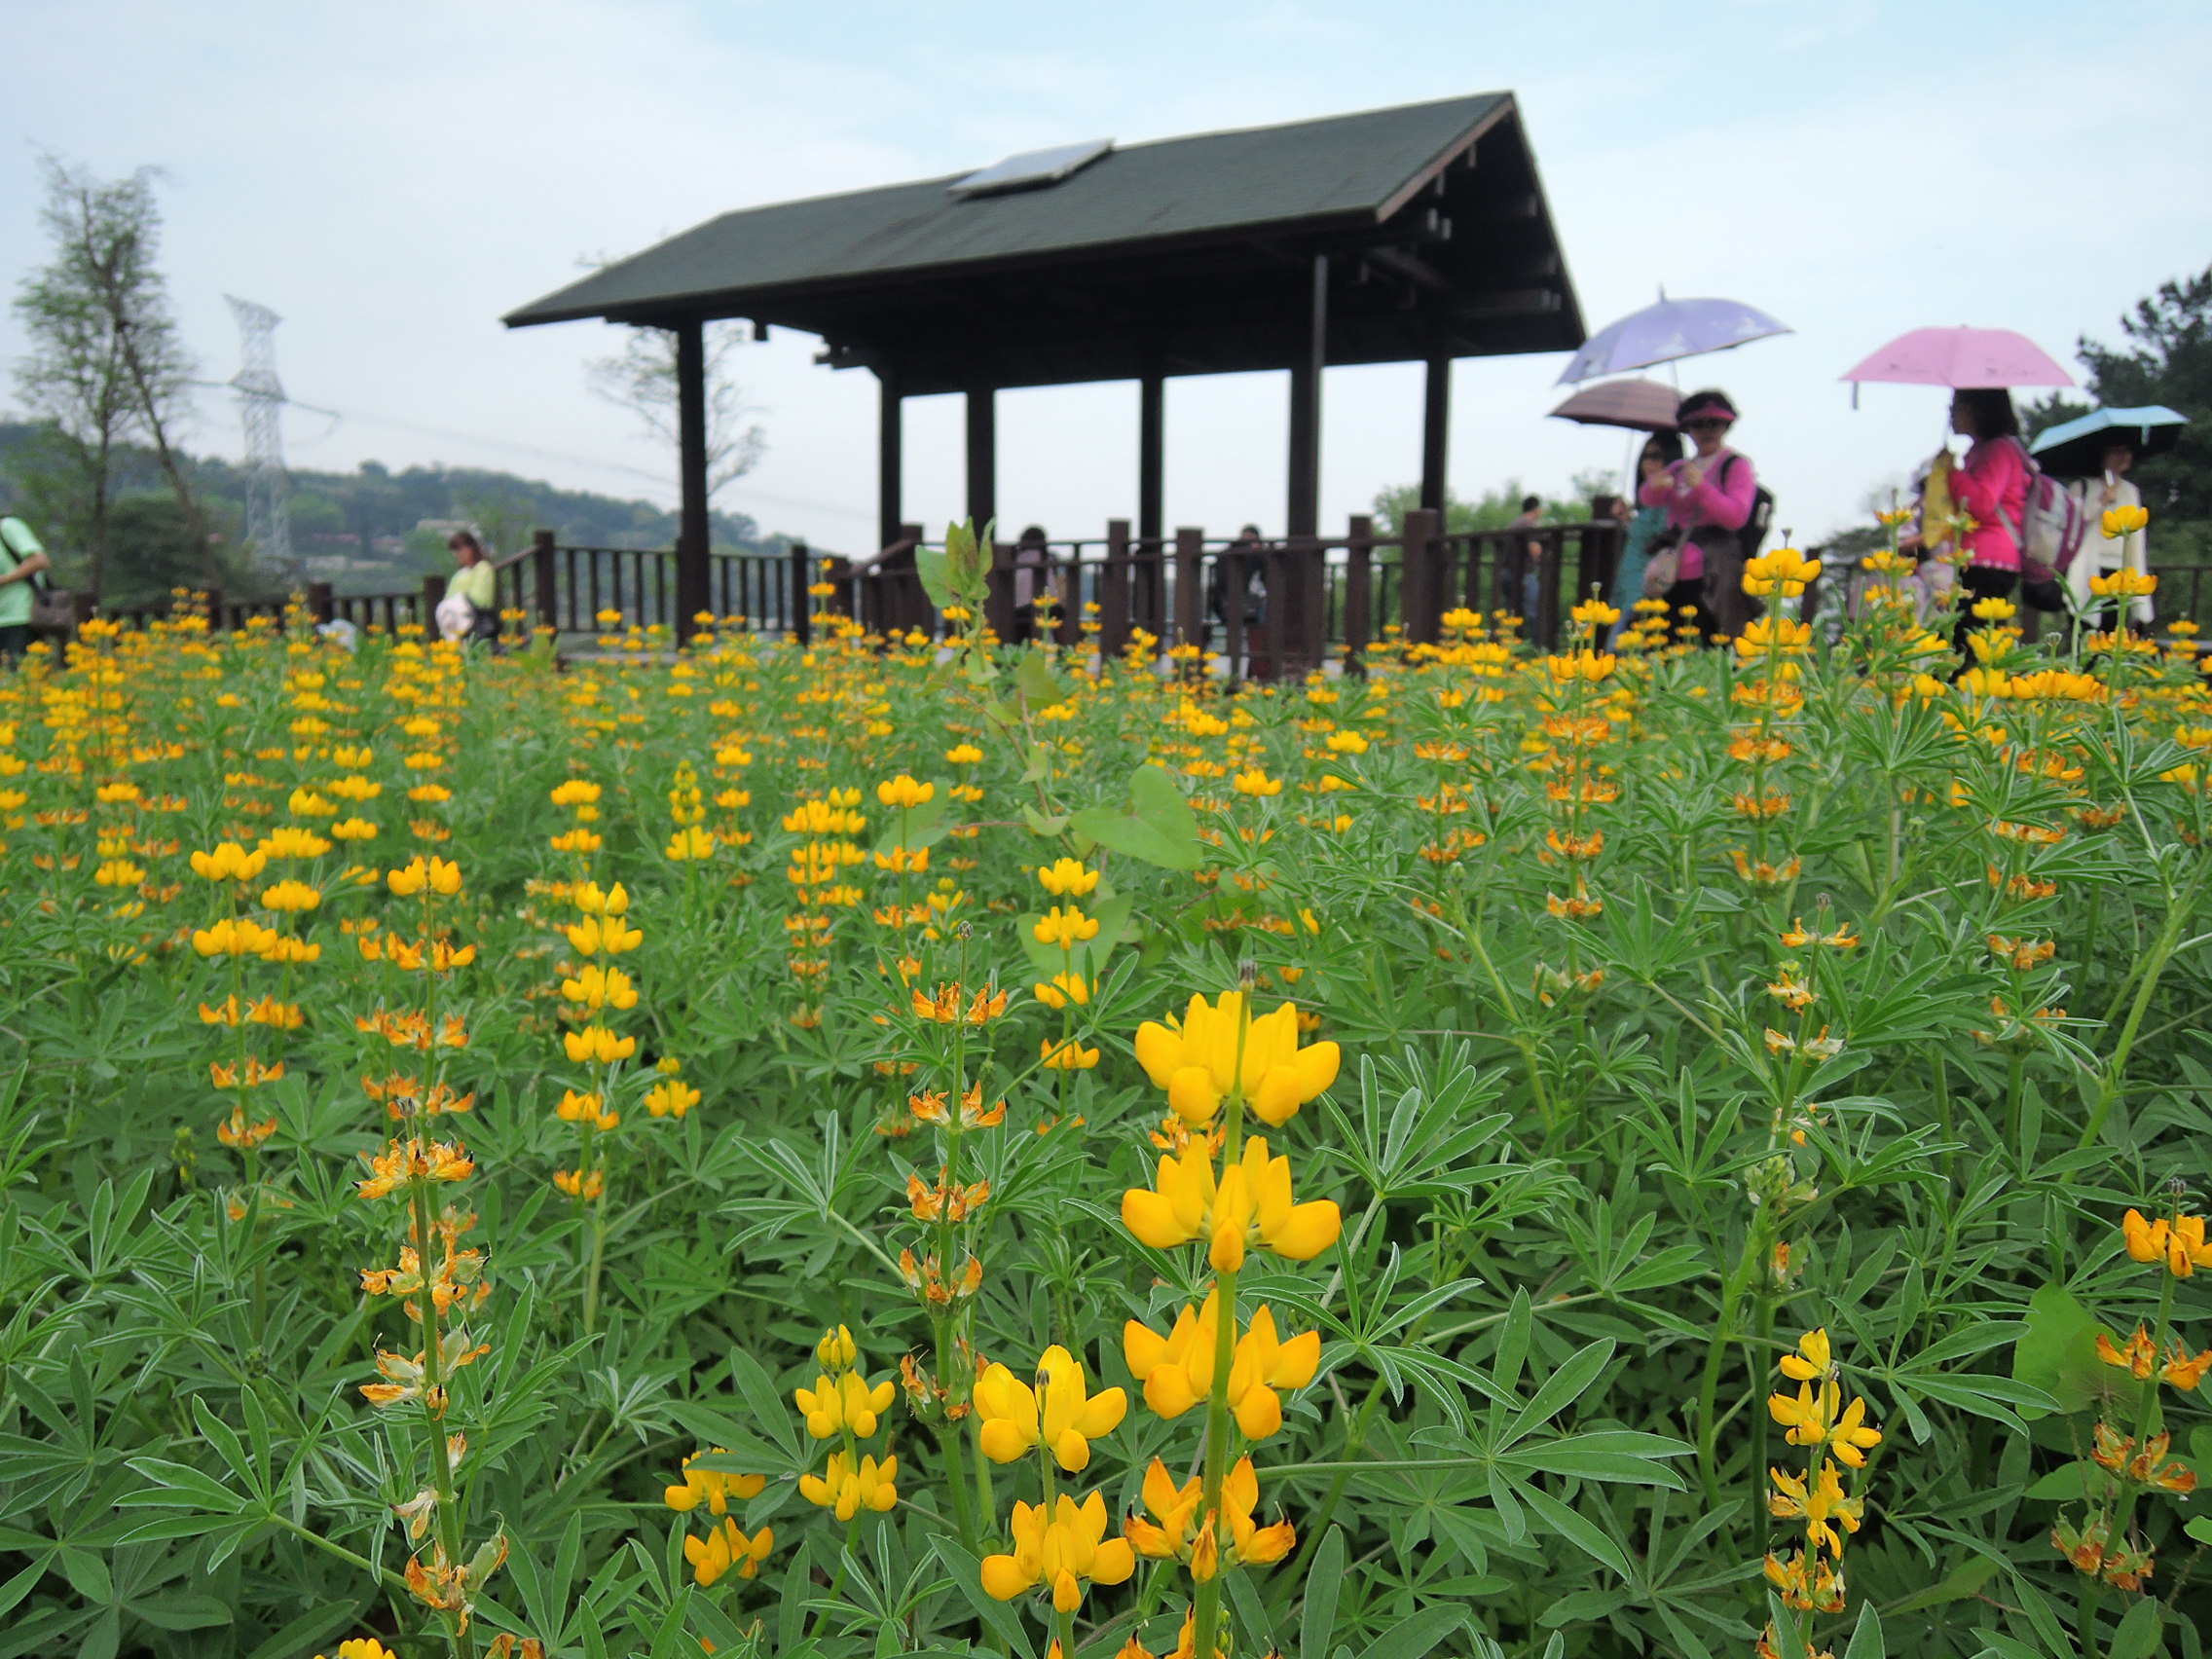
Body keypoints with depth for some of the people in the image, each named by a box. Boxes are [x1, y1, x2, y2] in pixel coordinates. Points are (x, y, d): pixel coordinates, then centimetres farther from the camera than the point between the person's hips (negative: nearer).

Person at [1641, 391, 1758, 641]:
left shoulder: (1736, 465, 5)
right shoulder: (1679, 468, 23)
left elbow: (1737, 516, -8)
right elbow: (1647, 499, 7)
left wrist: (1700, 486, -20)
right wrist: (1656, 486, -17)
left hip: (1712, 575, -5)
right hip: (1673, 574, 5)